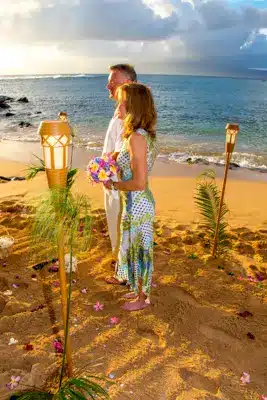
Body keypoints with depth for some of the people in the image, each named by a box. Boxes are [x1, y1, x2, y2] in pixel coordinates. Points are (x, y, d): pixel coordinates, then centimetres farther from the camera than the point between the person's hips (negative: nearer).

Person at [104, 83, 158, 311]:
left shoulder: (136, 138, -24)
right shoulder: (145, 134, 6)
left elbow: (139, 183, -27)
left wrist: (114, 185, -13)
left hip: (138, 204, -9)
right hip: (137, 202, 9)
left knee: (139, 249, 9)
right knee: (135, 247, 23)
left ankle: (142, 298, 31)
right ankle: (141, 290, 42)